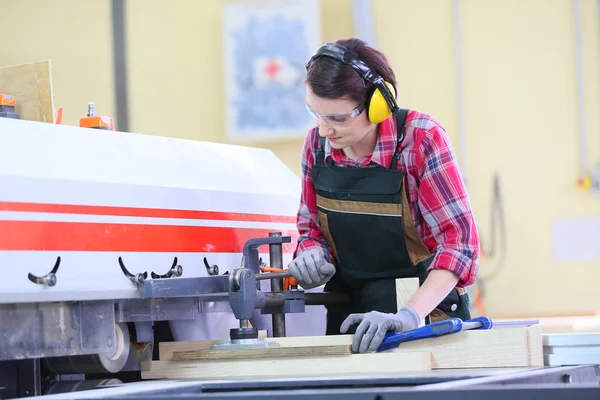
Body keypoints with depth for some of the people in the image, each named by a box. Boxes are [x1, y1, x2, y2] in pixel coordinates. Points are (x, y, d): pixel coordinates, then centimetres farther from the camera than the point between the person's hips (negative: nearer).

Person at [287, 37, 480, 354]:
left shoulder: (420, 138, -18)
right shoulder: (316, 143, -4)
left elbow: (459, 241, -22)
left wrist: (409, 315, -34)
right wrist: (311, 256, -14)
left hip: (428, 319, -4)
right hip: (351, 323, 4)